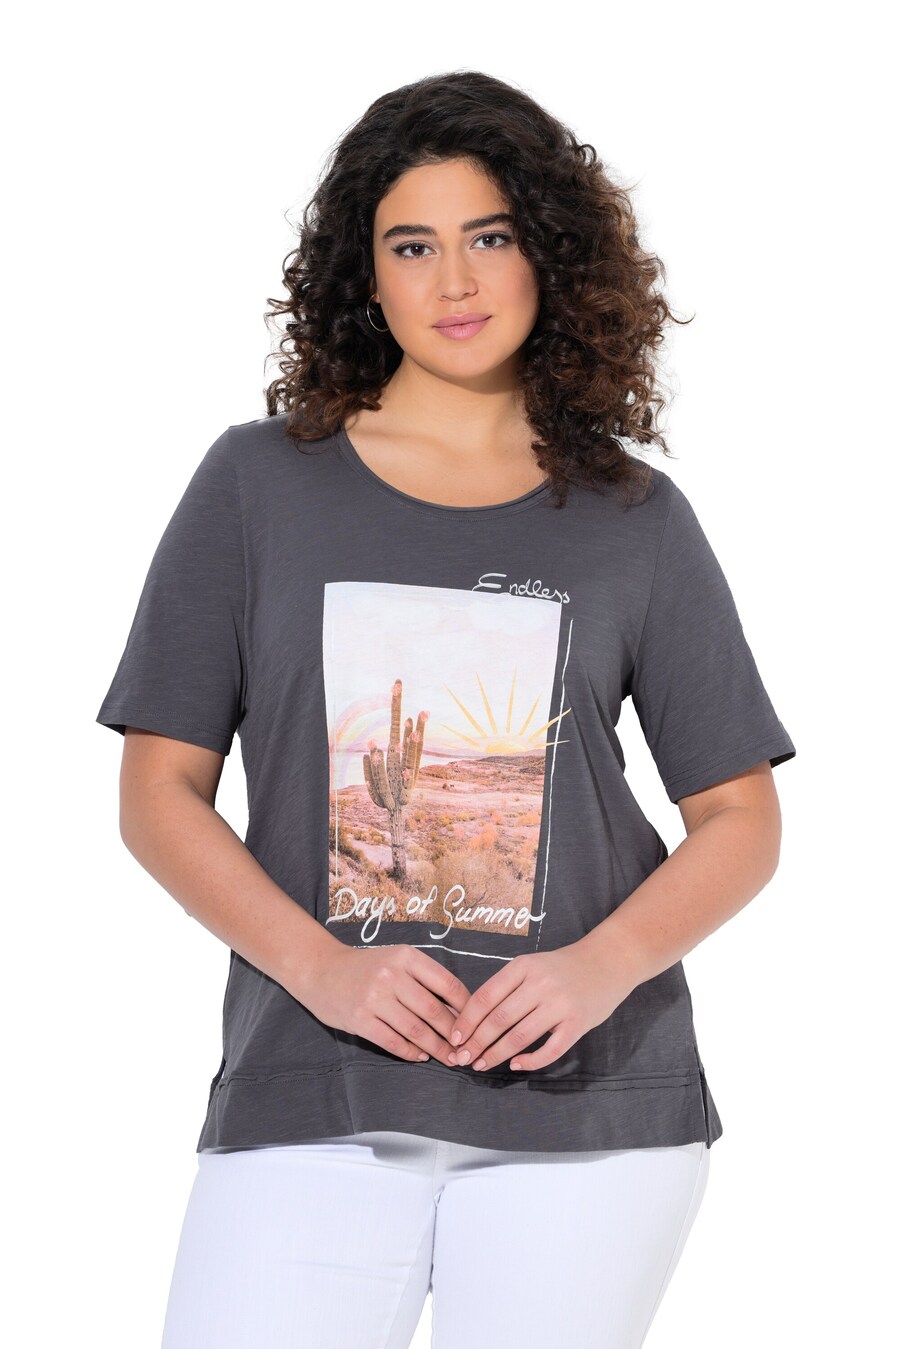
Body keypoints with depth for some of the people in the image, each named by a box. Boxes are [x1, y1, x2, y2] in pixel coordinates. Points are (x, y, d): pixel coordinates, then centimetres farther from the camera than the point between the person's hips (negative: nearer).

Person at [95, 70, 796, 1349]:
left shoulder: (632, 516, 8)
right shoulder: (259, 485, 6)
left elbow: (741, 821, 8)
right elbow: (161, 796, 4)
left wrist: (604, 967, -10)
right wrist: (320, 969, -12)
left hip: (584, 1105, 1)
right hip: (308, 1103, -1)